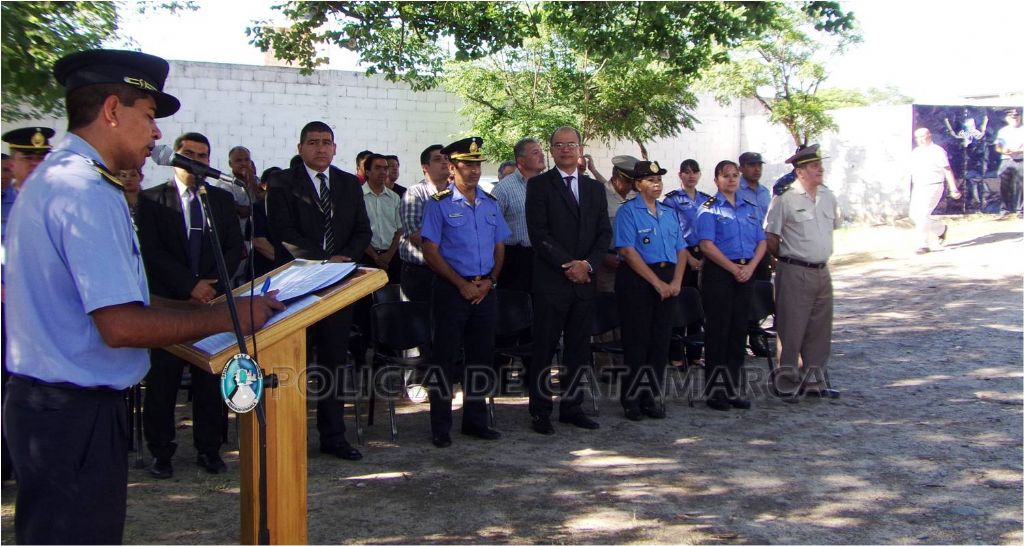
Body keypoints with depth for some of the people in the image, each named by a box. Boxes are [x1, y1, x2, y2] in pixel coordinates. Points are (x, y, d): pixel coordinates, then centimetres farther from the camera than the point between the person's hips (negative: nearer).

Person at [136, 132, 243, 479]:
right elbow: (151, 252, -5)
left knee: (211, 378, 4)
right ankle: (161, 451, 13)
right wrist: (190, 285, -13)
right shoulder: (152, 200, 4)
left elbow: (235, 248, 9)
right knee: (163, 379, 1)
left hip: (213, 299, 3)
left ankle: (209, 449, 14)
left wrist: (211, 283, -7)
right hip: (167, 303, -2)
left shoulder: (223, 200, 14)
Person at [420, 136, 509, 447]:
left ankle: (476, 421, 23)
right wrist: (462, 284, -13)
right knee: (446, 357, -1)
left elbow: (499, 247, 14)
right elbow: (431, 252, -9)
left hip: (485, 290, 5)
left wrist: (489, 280, -3)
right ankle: (440, 427, 8)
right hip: (452, 290, -5)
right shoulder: (439, 204, -5)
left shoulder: (490, 203, 11)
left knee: (481, 357, 11)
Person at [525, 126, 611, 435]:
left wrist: (588, 264, -7)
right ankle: (540, 412, 9)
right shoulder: (539, 185, 0)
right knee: (545, 349, 1)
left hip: (585, 281, 5)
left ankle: (572, 407, 19)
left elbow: (604, 233, 9)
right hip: (550, 281, -5)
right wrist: (568, 265, -13)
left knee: (578, 349, 9)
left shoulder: (595, 188, 15)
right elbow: (538, 232, -9)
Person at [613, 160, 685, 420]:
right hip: (636, 280, -6)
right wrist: (657, 283, -15)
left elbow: (681, 250, 14)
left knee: (661, 340, 8)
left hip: (667, 279, 6)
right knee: (636, 340, -1)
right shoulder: (628, 211, -5)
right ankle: (631, 399, 8)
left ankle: (652, 398, 18)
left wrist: (676, 281, -3)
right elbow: (628, 251, -13)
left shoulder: (669, 212, 15)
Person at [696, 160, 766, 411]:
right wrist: (734, 268, -15)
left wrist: (750, 267, -6)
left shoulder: (750, 208, 14)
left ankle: (736, 389, 18)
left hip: (745, 273, 5)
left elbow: (761, 242, 11)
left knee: (739, 329, 9)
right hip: (718, 273, -5)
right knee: (718, 330, -1)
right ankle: (715, 391, 6)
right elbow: (707, 245, -13)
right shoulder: (709, 209, -4)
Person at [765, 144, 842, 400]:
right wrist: (787, 257, 3)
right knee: (791, 331, -1)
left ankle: (814, 381, 25)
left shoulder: (828, 196, 9)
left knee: (819, 330, 13)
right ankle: (787, 384, 10)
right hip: (795, 273, -7)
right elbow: (770, 237, -9)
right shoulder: (785, 198, -12)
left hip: (822, 271, 7)